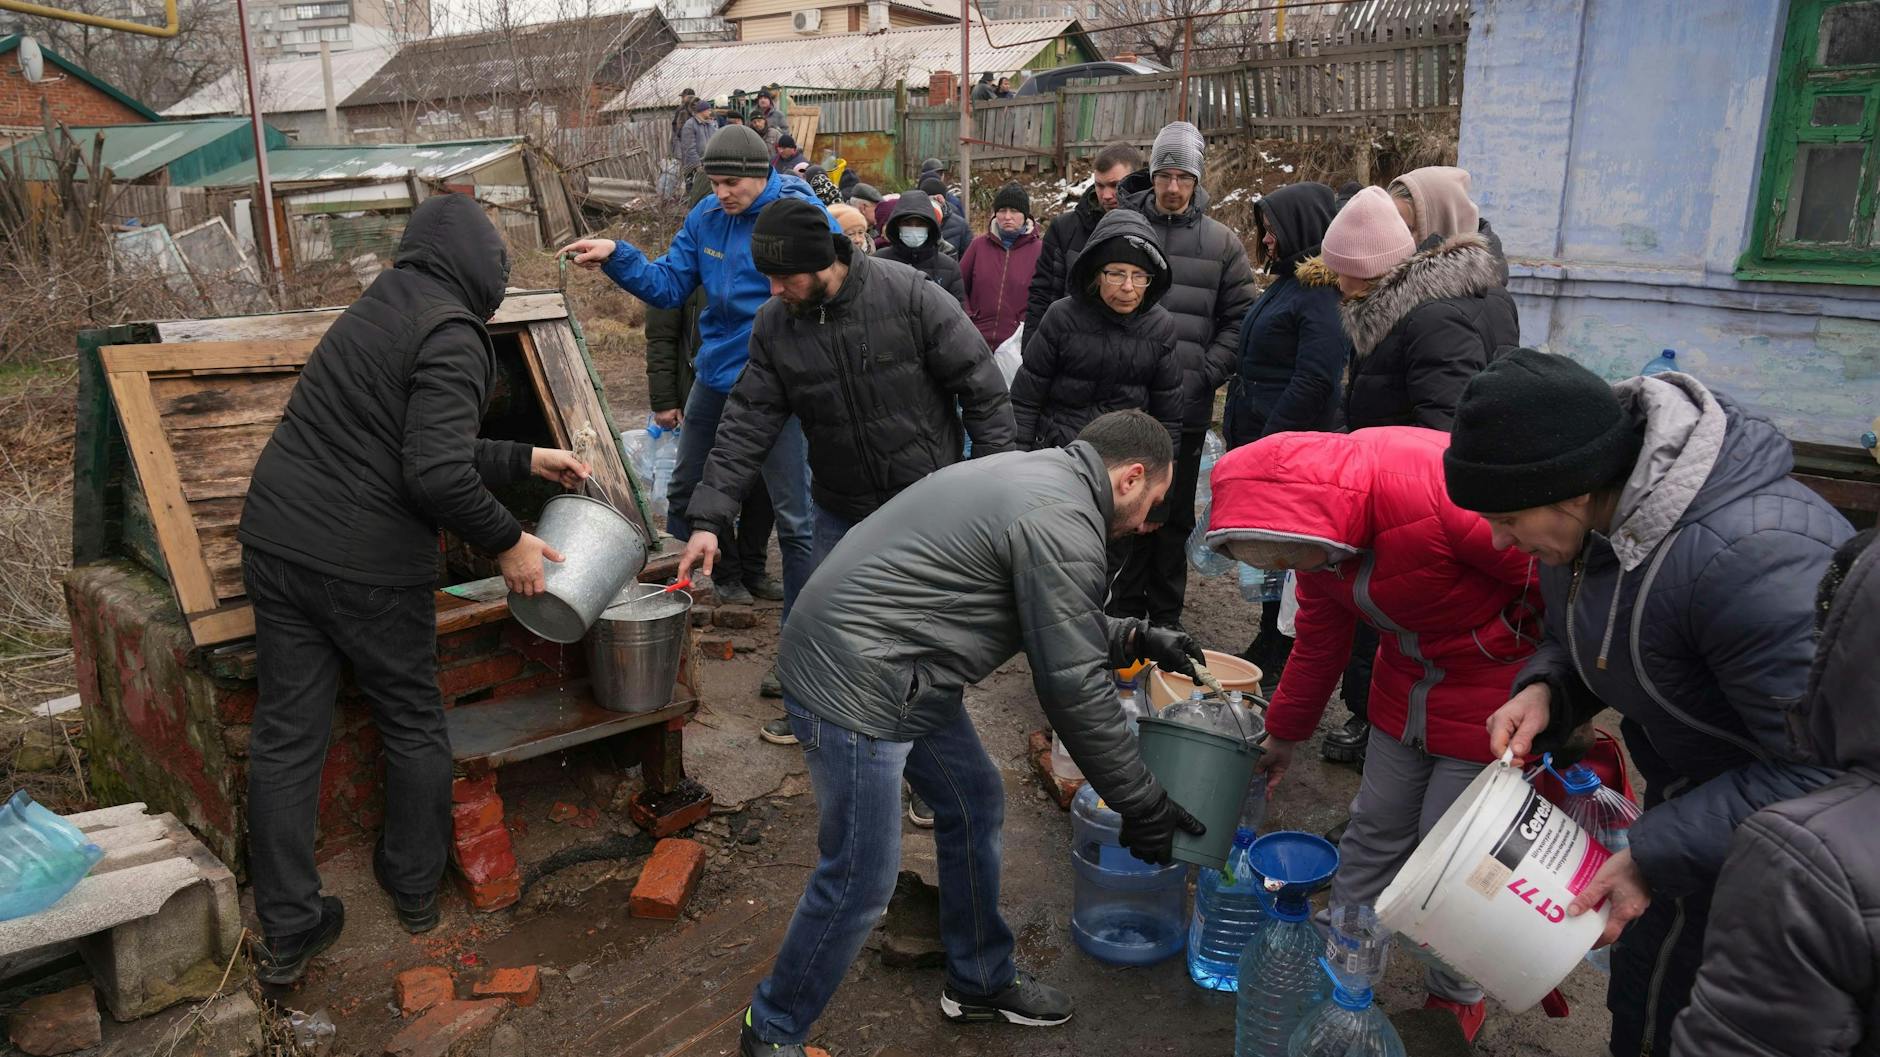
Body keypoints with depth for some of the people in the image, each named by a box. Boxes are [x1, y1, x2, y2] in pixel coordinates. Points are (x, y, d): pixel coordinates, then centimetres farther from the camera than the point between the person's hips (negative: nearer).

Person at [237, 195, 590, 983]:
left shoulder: (378, 310, 17)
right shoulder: (451, 336, -12)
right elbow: (435, 474, -23)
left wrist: (526, 460, 26)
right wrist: (506, 541, -9)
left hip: (277, 538, 8)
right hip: (365, 562, -8)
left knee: (286, 736, 9)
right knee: (413, 723, 14)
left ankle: (287, 931, 19)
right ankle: (415, 887, 31)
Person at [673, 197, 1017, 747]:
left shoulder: (909, 294, -20)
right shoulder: (774, 323, -7)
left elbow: (981, 385, -13)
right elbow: (748, 422, -7)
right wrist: (709, 520, -13)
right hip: (842, 507, 4)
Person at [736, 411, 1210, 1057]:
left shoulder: (1037, 474, 12)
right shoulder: (1062, 522, -19)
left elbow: (1052, 623, 23)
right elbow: (1073, 687, -17)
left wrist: (1136, 639, 18)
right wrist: (1142, 805, -7)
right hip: (852, 687, -11)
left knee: (974, 804, 18)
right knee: (861, 879, 0)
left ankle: (981, 982, 36)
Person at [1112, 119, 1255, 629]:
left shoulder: (1222, 242, 6)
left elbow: (1239, 319, 5)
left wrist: (1205, 374, -8)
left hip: (1187, 408, 1)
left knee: (1175, 516, 10)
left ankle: (1166, 617, 23)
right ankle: (1126, 610, 21)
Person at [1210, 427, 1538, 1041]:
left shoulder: (1438, 485, -35)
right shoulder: (1312, 531, -8)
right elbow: (1319, 641, 10)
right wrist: (1284, 736, 21)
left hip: (1498, 686, -6)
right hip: (1406, 685, 6)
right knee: (1375, 831, 13)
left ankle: (1456, 1000, 26)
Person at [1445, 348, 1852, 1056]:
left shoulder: (1754, 556, -36)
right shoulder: (1595, 517, -8)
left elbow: (1819, 769, -31)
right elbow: (1578, 635, 10)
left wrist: (1654, 855, -29)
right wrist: (1543, 689, -11)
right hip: (1689, 785, 8)